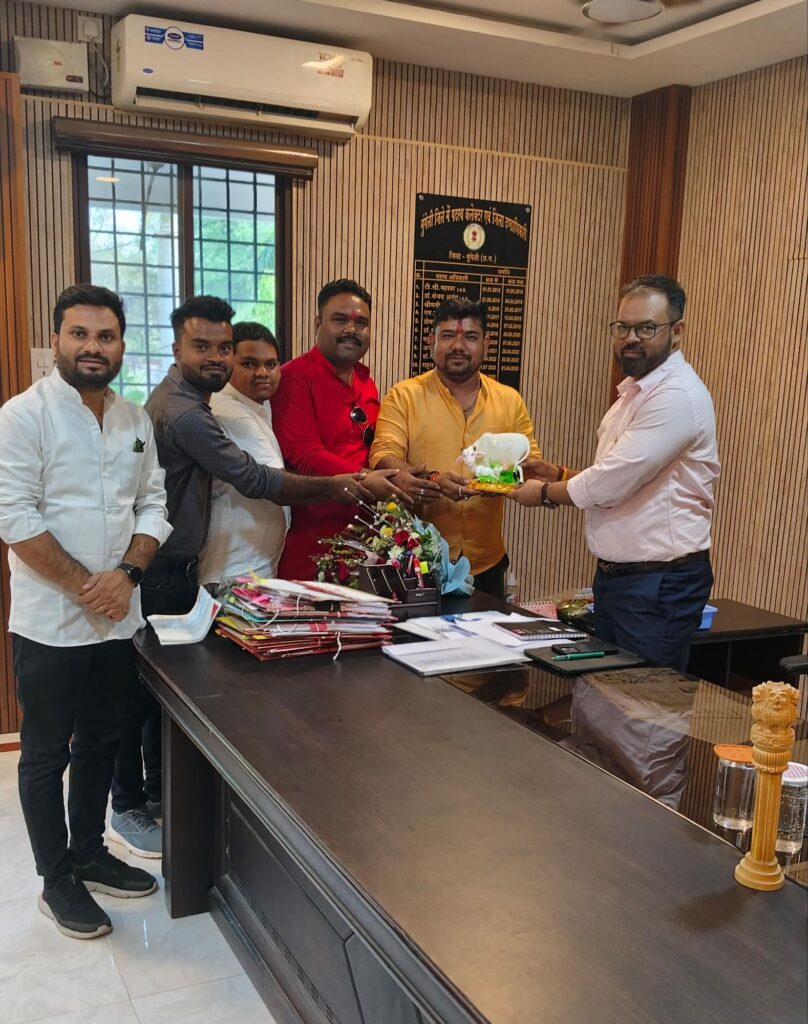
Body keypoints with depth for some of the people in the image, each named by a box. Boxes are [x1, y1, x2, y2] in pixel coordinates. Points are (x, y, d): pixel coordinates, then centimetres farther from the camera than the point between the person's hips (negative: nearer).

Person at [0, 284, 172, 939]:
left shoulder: (136, 421, 8)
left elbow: (153, 507, 7)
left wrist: (127, 573, -9)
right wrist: (84, 584, -16)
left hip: (119, 617, 6)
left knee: (102, 743, 18)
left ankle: (90, 853, 36)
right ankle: (57, 880, 24)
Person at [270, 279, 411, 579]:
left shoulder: (365, 381, 15)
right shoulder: (294, 377, -10)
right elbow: (304, 455, -19)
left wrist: (396, 477, 6)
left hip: (361, 531, 7)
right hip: (310, 536, -7)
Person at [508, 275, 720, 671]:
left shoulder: (678, 396, -20)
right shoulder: (634, 390, 13)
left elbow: (610, 485, -23)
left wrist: (544, 493, -6)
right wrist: (556, 475, 5)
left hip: (660, 584, -9)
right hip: (615, 575, 10)